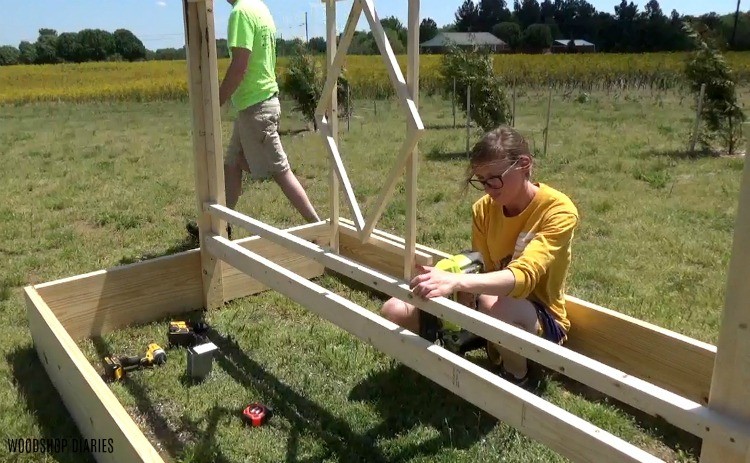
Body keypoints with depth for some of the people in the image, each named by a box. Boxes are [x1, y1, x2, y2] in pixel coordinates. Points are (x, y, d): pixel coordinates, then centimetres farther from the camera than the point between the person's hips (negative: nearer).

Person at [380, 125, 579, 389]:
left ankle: (518, 379, -8)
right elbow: (483, 271, -7)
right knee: (394, 312, -11)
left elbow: (523, 277, -36)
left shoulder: (558, 211, -22)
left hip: (541, 320, -5)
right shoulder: (483, 209, -4)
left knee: (494, 304, -41)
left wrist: (455, 282, -51)